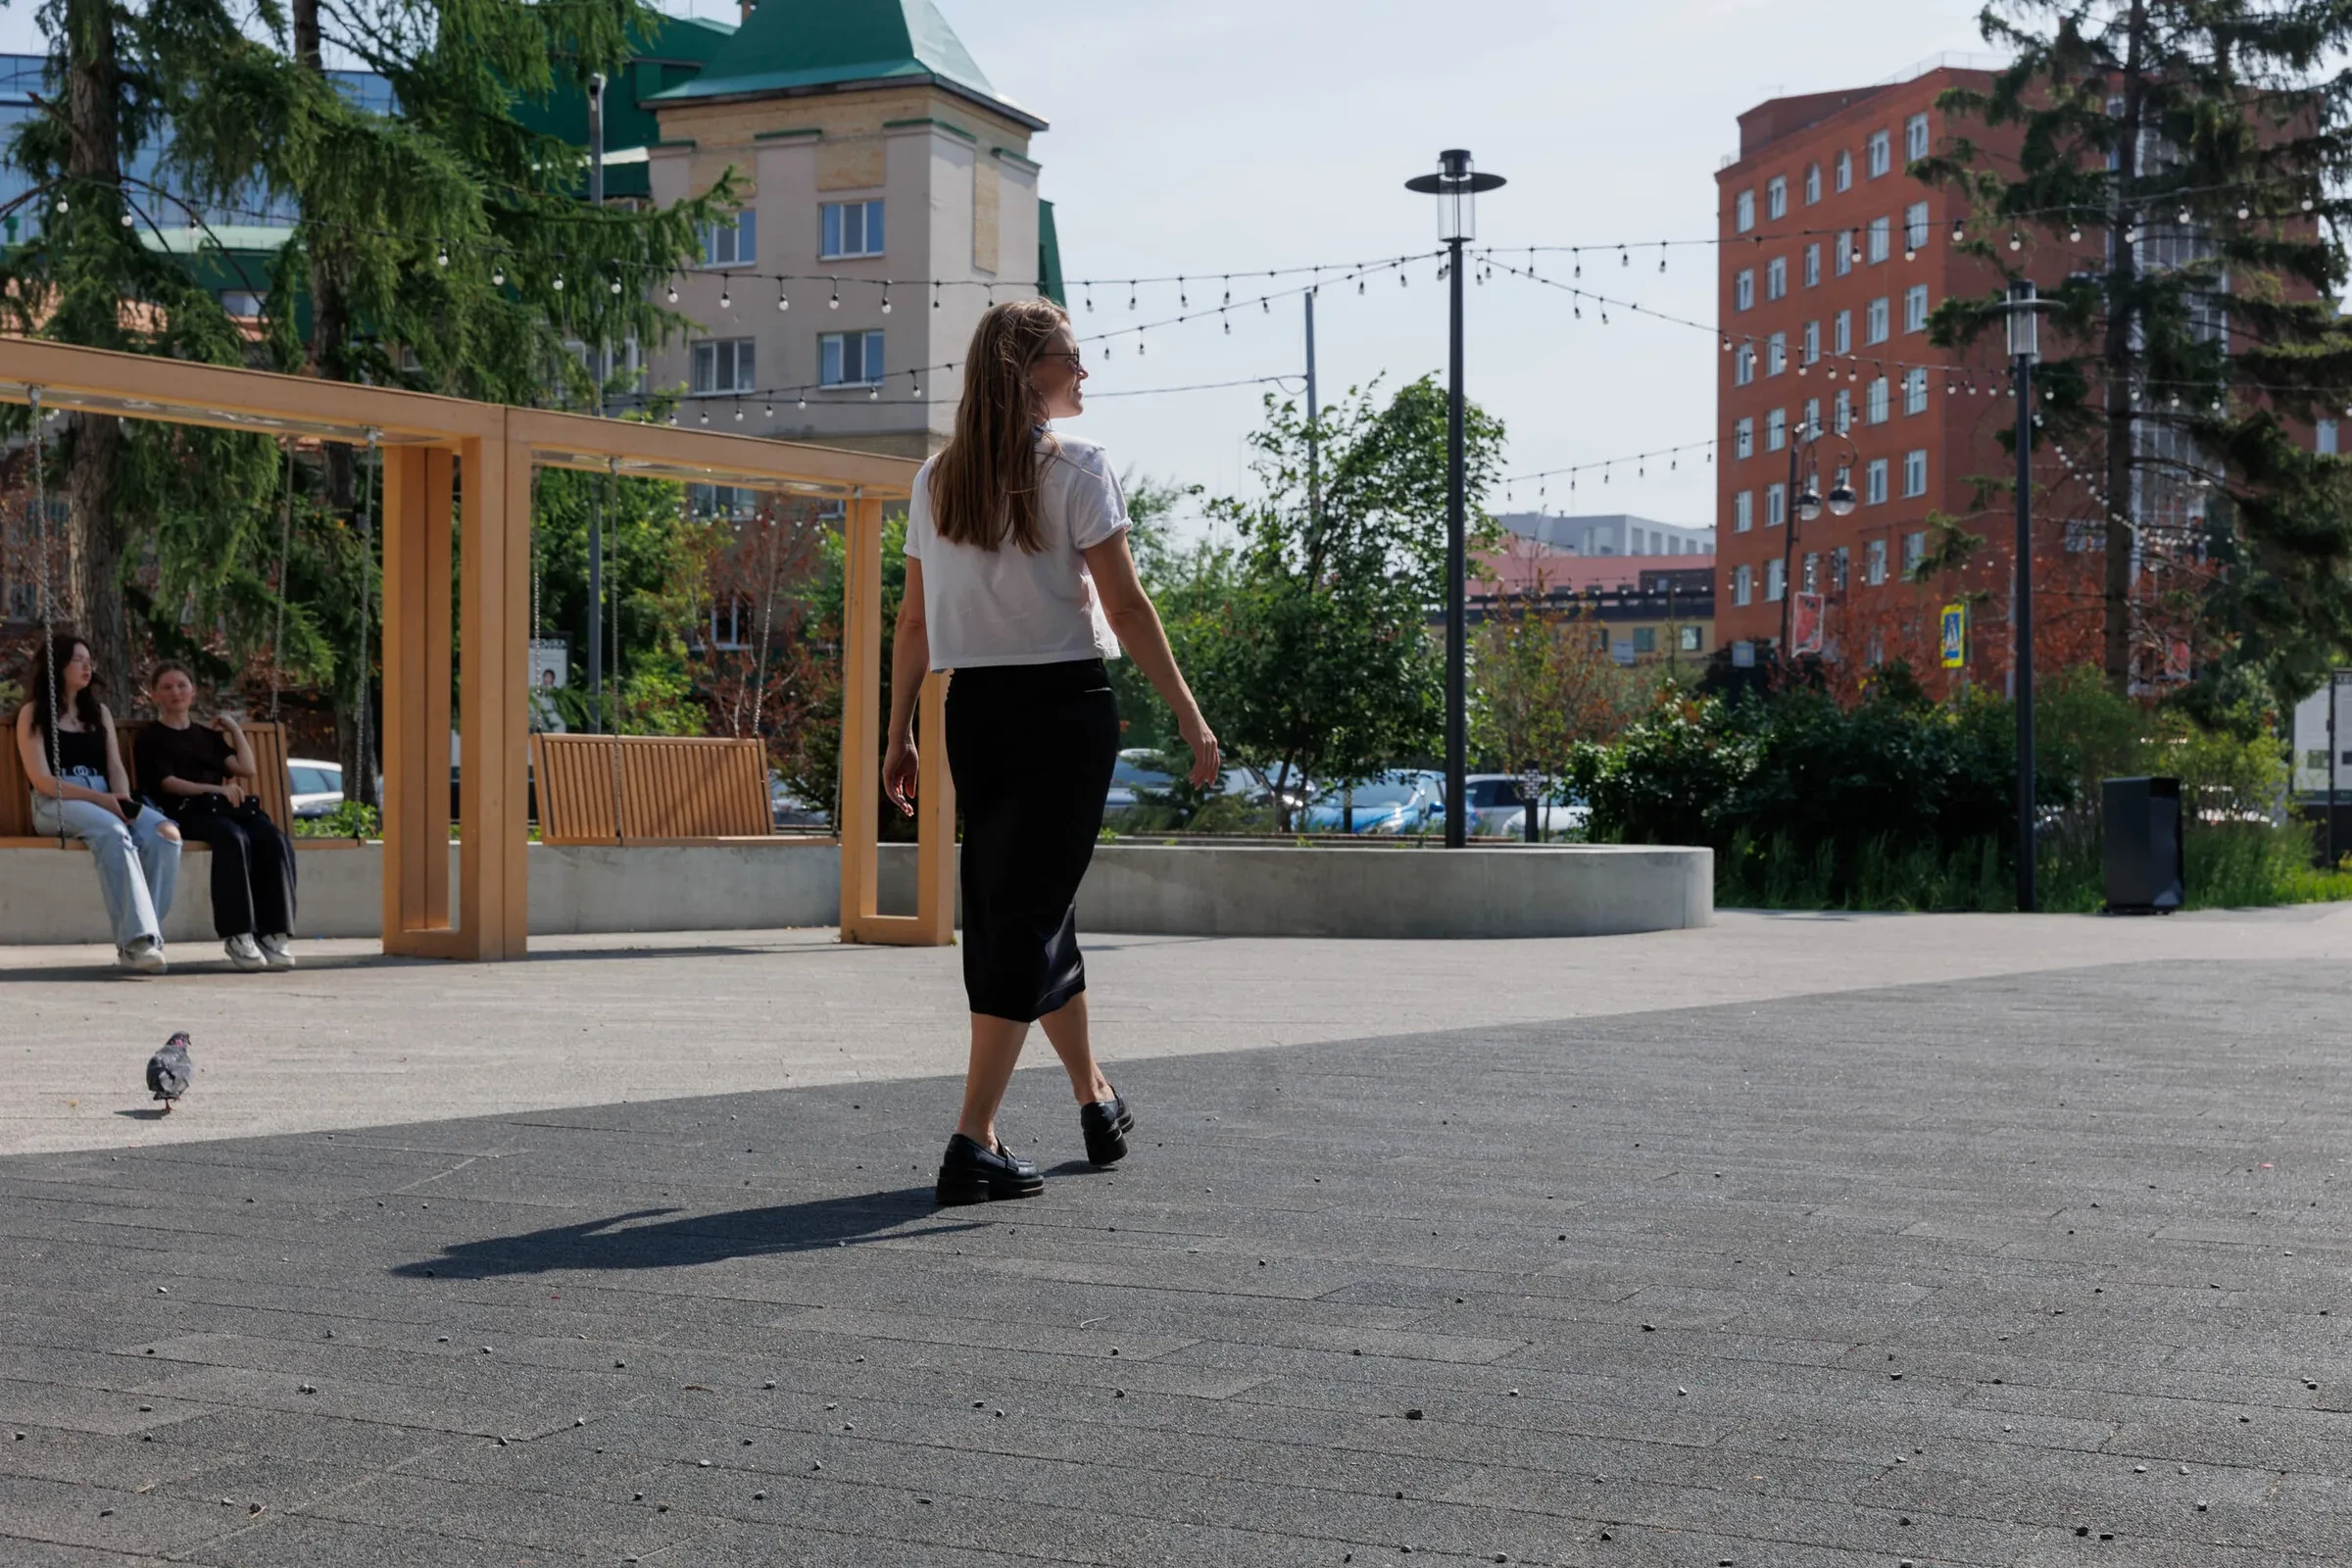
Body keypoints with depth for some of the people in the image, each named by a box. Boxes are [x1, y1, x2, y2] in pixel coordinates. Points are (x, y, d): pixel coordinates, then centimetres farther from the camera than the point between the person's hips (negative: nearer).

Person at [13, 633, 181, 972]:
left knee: (165, 833, -28)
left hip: (105, 802, 5)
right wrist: (100, 798, -16)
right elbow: (42, 780, -4)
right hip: (55, 805, -5)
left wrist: (123, 800, -10)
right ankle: (137, 938, -47)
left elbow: (116, 768, 14)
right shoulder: (33, 713, 8)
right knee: (113, 832, -39)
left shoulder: (99, 712, 25)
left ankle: (141, 938, -33)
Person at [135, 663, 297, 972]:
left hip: (224, 807, 5)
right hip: (184, 812, -5)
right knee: (233, 837, -37)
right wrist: (216, 788, -14)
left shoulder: (208, 735, 30)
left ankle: (273, 935, -32)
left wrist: (235, 729, 23)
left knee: (276, 839, -26)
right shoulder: (150, 739, 15)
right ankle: (237, 936, -38)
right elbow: (168, 783, -1)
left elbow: (248, 769, 20)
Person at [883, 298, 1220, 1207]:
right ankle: (973, 1141, -10)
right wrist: (1191, 718, -7)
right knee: (1029, 911, -4)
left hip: (975, 710, 6)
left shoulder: (937, 480, 7)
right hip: (1066, 706, -6)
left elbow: (914, 622, 9)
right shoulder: (1077, 469, -7)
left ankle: (1096, 1100, 34)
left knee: (1019, 906, 17)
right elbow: (1126, 606, -11)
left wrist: (899, 734, 15)